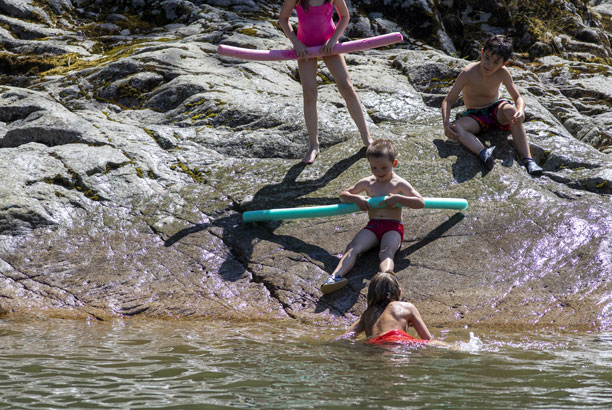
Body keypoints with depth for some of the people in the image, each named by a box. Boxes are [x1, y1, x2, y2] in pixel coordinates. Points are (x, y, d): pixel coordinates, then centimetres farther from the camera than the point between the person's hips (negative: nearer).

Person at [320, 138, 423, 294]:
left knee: (387, 252, -34)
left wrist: (397, 198, -16)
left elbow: (420, 202, -5)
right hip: (373, 225, 3)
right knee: (353, 248, -25)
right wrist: (356, 198, -1)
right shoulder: (367, 183, 14)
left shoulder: (399, 184, 4)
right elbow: (343, 195, 21)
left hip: (393, 226, -3)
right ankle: (336, 277, -47)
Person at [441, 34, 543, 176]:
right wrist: (446, 124, -35)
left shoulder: (502, 73, -14)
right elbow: (448, 101, -16)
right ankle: (483, 153, -56)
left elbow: (518, 98, -7)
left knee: (511, 111, -34)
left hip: (496, 109, 1)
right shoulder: (468, 73, -20)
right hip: (475, 116, 0)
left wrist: (520, 111, -32)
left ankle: (528, 160, -40)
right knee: (456, 127, -32)